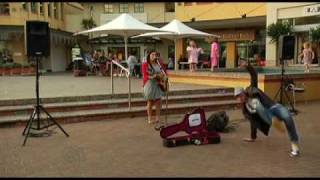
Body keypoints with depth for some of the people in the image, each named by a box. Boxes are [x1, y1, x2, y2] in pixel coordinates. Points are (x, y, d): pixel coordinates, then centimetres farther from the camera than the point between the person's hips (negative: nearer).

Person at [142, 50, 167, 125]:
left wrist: (163, 75, -10)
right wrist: (153, 77, -23)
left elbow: (164, 72, 14)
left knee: (158, 101, 5)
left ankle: (158, 118, 14)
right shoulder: (145, 64, -5)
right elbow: (145, 76, -10)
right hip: (149, 85, -4)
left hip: (158, 85, 5)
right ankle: (150, 119, 11)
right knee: (150, 102, 2)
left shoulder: (159, 64, 9)